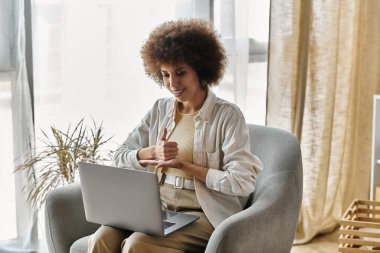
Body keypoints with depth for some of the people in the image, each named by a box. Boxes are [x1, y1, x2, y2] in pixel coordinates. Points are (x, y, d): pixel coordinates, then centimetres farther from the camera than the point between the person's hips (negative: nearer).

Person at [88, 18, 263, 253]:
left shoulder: (228, 115, -6)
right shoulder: (160, 109, 12)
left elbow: (243, 183, -13)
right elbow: (121, 157, 11)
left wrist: (184, 165, -12)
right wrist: (152, 152, -9)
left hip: (201, 214, -5)